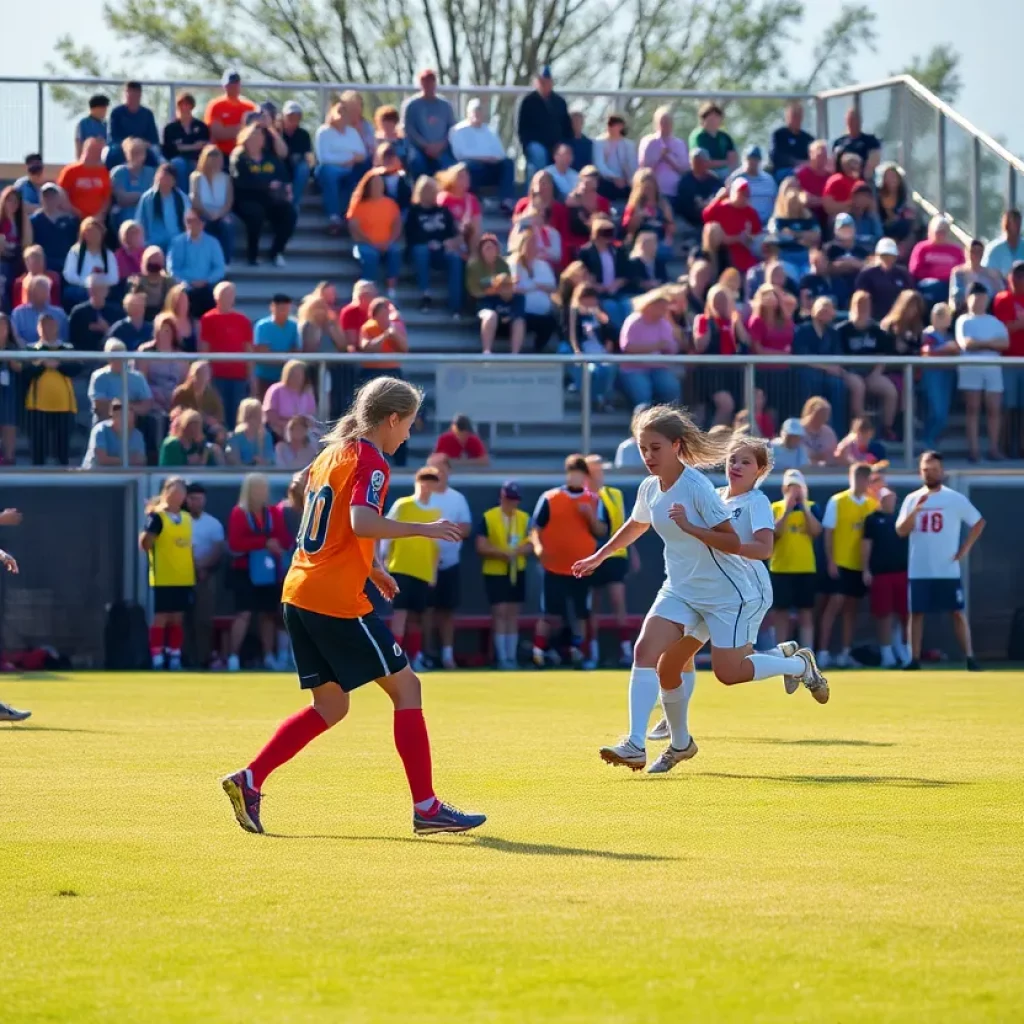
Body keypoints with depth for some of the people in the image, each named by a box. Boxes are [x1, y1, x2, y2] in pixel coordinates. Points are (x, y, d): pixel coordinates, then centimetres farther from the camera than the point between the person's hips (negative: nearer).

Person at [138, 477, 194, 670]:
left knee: (177, 618, 10)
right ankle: (157, 659, -2)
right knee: (161, 618, -4)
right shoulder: (157, 517, -8)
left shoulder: (187, 517, 12)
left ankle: (175, 658, 15)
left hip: (184, 578, 6)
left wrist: (195, 568, 18)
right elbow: (143, 544, -12)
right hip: (163, 578, -6)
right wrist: (149, 528, -22)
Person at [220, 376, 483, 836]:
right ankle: (426, 807, 1)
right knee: (405, 685, 1)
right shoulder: (370, 463, -10)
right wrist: (423, 529, -19)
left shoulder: (330, 454, 17)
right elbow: (362, 523, -27)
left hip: (299, 593, 9)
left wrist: (369, 568, 26)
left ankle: (250, 780, 4)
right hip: (338, 600, -9)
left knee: (330, 705, 15)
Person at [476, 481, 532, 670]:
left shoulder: (524, 518, 6)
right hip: (495, 572, -4)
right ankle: (502, 658, -6)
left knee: (513, 614, 7)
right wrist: (503, 553, -22)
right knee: (500, 613, -7)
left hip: (517, 572, 4)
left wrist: (520, 550, -18)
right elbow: (481, 547, -10)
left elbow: (530, 544, 4)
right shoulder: (488, 518, -6)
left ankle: (512, 657, 11)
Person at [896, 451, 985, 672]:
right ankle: (915, 660, 7)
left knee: (958, 612, -2)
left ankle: (970, 658, 0)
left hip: (948, 570, -2)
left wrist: (965, 548, -2)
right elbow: (901, 531, -4)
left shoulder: (955, 499, 0)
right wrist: (916, 510, -18)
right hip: (919, 571, 2)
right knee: (916, 613, 3)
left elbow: (979, 522, 7)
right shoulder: (912, 499, 5)